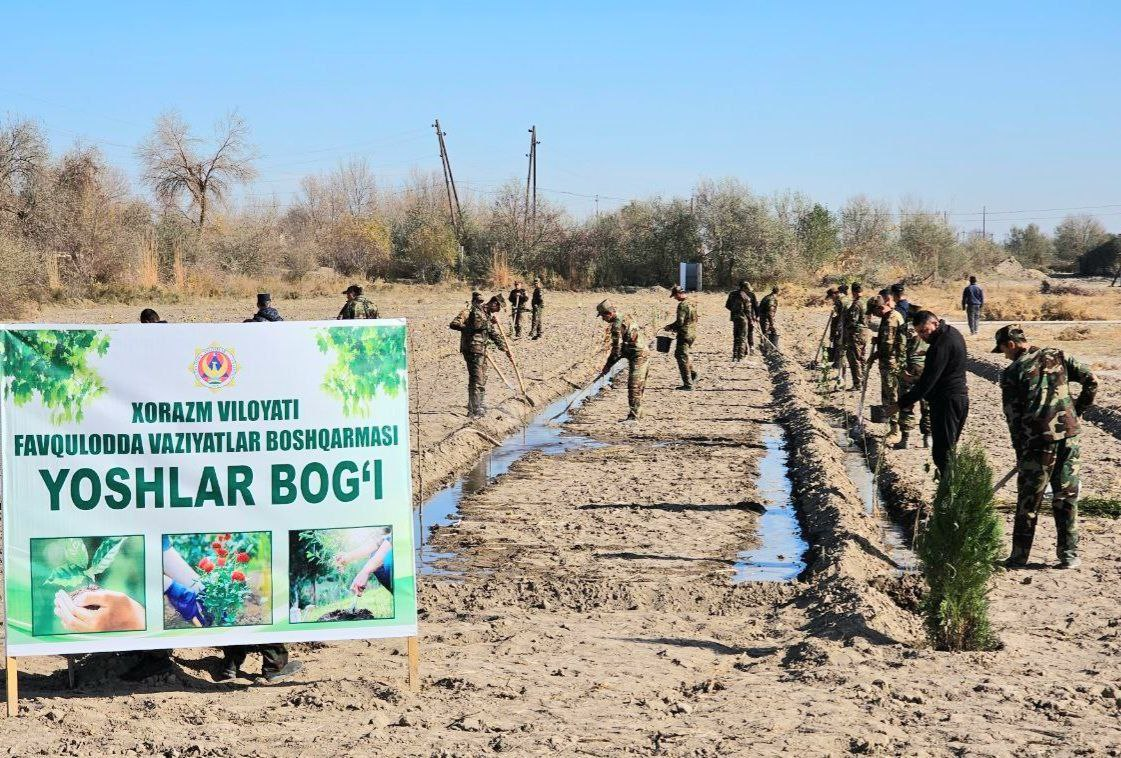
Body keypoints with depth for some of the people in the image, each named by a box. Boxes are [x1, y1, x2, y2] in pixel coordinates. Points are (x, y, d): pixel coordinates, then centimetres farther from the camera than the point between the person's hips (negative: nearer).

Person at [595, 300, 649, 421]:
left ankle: (634, 415, -12)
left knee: (634, 387, -11)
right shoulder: (627, 319, 15)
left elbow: (617, 348, -16)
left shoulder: (617, 325, -15)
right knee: (639, 387, 16)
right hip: (644, 354, 10)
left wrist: (608, 366, -8)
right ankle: (637, 413, 23)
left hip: (637, 357, -10)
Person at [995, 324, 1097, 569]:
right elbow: (1091, 381, 3)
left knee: (1028, 500, 7)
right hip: (1069, 434, 3)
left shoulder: (1012, 373, -1)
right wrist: (1077, 410, 14)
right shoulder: (1058, 356, 9)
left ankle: (1019, 556, 12)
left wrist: (1020, 452, 8)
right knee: (1066, 496, 11)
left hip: (1038, 440, -3)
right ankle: (1069, 555, 13)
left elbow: (1013, 417, 0)